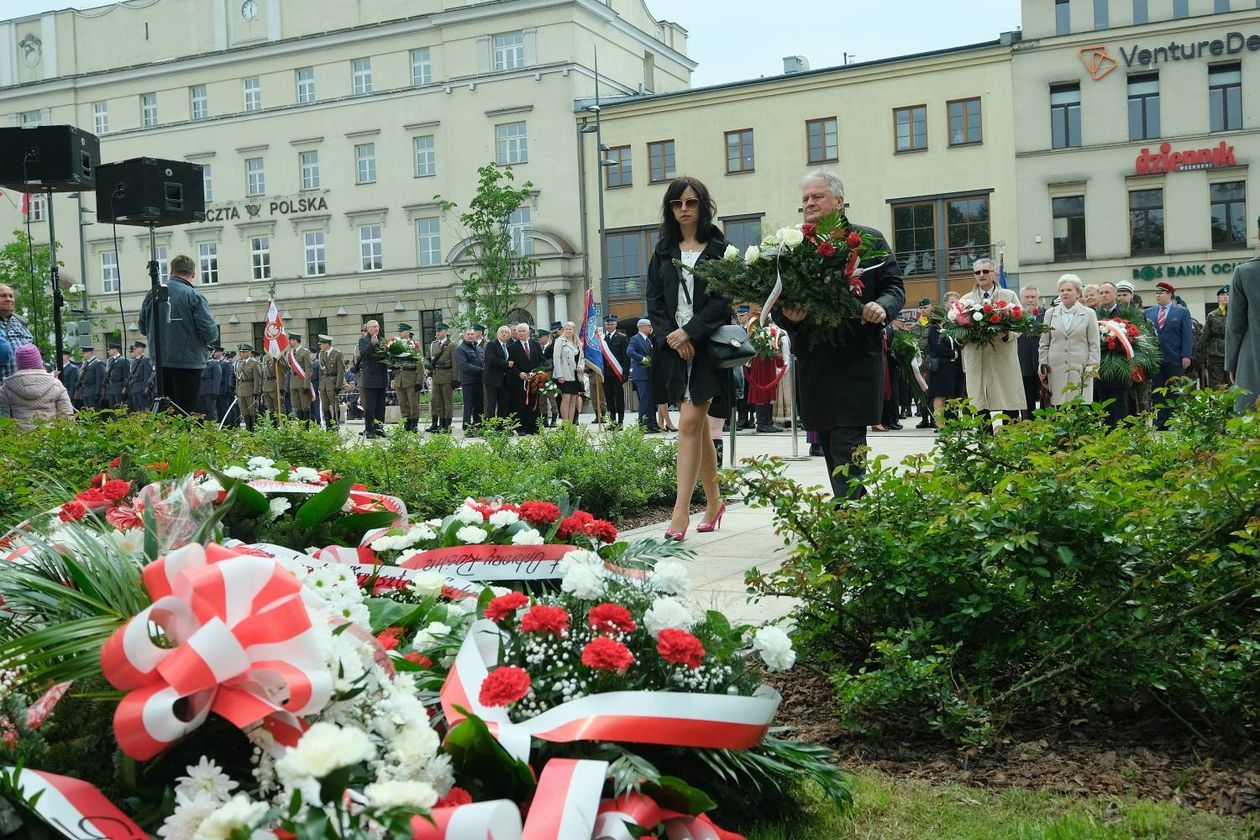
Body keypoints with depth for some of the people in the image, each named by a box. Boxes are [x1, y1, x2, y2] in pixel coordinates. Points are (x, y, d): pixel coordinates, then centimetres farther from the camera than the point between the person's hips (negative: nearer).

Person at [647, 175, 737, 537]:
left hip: (705, 344, -4)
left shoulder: (718, 248, 2)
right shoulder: (664, 251, 13)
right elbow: (654, 300, 8)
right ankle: (714, 500, 23)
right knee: (697, 425, 10)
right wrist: (669, 336, -7)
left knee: (690, 422, -13)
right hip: (673, 344, 4)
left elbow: (724, 300, -6)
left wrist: (690, 332, -15)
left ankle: (680, 512, -14)